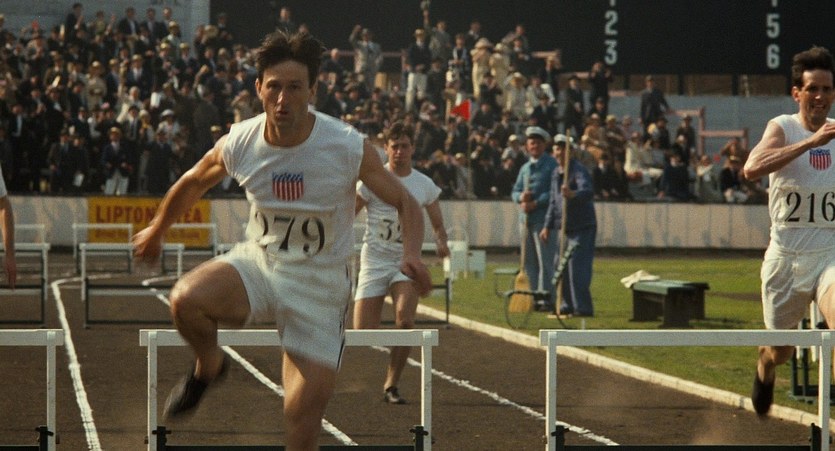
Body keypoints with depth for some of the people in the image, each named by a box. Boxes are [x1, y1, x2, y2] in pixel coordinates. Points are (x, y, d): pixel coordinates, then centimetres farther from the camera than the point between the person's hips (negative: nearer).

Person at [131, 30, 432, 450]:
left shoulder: (349, 148, -17)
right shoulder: (237, 144, -10)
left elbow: (405, 203, -6)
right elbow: (193, 182, 12)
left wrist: (412, 254, -27)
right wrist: (156, 230, 26)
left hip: (320, 281, -2)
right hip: (258, 261, 2)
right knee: (186, 298, -30)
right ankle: (208, 366, 3)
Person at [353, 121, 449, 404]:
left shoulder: (425, 185, 6)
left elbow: (438, 224, 16)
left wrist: (441, 242, -6)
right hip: (374, 261, -1)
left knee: (405, 321, -23)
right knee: (363, 333, -11)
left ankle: (391, 386, -9)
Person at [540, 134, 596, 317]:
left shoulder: (579, 171, -14)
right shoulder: (556, 173, 13)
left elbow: (588, 191, -33)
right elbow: (553, 202, 21)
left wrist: (573, 194, -53)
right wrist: (547, 226, 19)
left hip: (582, 227, -9)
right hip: (564, 228, 9)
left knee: (577, 268, -13)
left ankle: (583, 307, -10)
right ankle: (568, 305, 21)